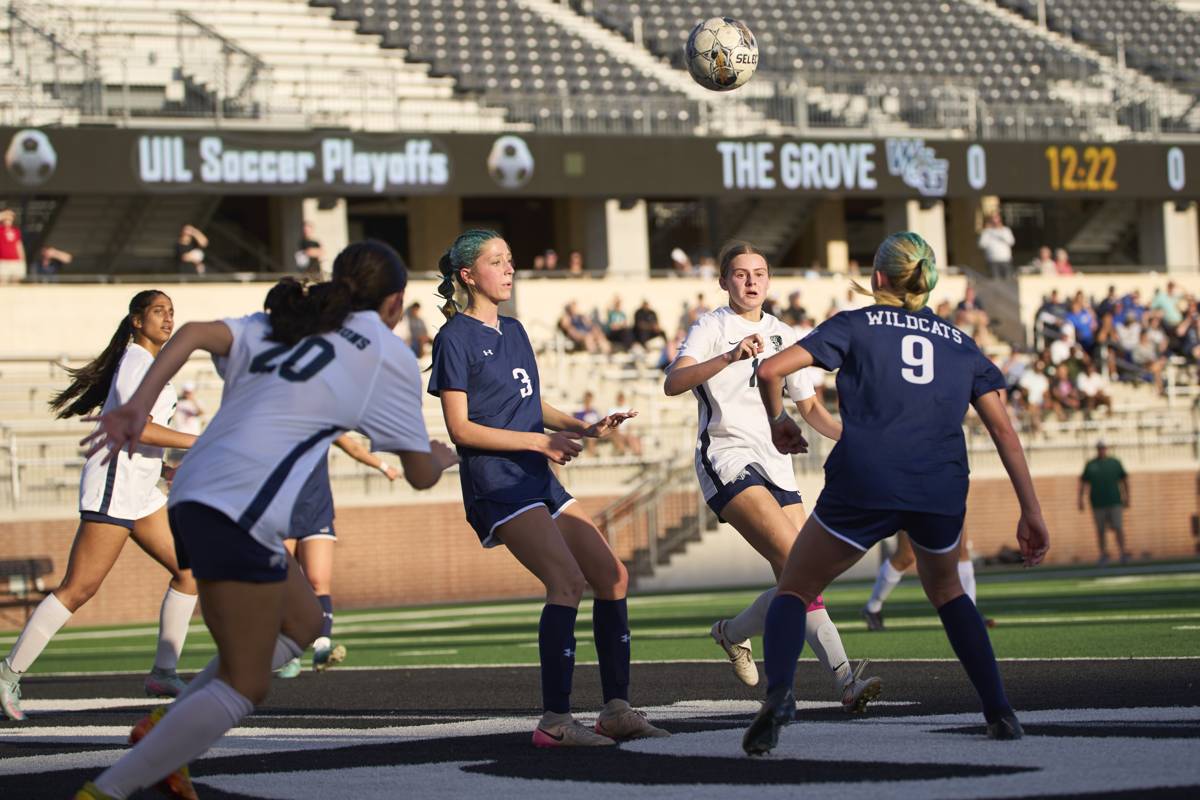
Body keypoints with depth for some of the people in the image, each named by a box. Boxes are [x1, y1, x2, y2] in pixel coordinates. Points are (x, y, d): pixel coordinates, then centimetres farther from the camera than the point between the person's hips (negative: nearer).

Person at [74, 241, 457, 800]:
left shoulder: (277, 325, 21)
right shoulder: (389, 354, 7)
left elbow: (195, 333, 2)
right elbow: (421, 475, 15)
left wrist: (137, 406, -8)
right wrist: (442, 457, 37)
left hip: (192, 495, 8)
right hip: (241, 510, -8)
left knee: (301, 622, 25)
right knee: (244, 686, -2)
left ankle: (164, 731, 17)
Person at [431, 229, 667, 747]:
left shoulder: (513, 331, 18)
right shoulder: (456, 338, -6)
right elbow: (461, 429, -12)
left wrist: (585, 429, 9)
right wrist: (539, 440, -16)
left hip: (539, 480, 9)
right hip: (495, 483, -9)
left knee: (612, 577, 4)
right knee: (567, 581, -23)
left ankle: (617, 709, 10)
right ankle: (555, 720, -21)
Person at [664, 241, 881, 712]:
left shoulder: (783, 337, 17)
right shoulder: (712, 328, 0)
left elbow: (810, 408, 24)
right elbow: (673, 383, -19)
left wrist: (846, 435, 4)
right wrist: (729, 357, -33)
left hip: (775, 464, 7)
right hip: (726, 458, -7)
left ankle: (734, 631, 14)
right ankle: (843, 678, -23)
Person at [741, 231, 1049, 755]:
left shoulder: (855, 325, 14)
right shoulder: (959, 344, 22)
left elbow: (770, 371, 4)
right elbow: (1003, 428, 13)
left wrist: (778, 421, 23)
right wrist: (1031, 511, 12)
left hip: (863, 485, -3)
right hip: (942, 491, 3)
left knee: (794, 591, 12)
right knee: (946, 590, 31)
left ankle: (778, 692, -17)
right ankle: (999, 712, 18)